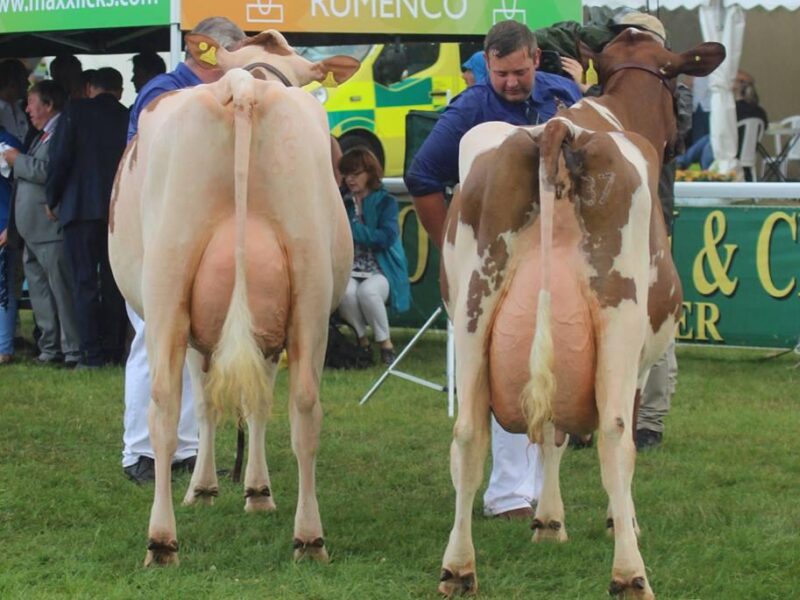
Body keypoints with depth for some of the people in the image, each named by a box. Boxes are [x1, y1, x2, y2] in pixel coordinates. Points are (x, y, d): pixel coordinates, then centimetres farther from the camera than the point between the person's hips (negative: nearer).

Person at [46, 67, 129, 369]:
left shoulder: (75, 111, -1)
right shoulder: (129, 118, 6)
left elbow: (60, 159, -5)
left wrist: (52, 199, 6)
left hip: (80, 208, -3)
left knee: (85, 282, -2)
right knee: (114, 282, 8)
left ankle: (93, 352, -9)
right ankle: (114, 351, 6)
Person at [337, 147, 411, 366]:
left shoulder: (385, 202, 3)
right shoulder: (343, 203, 13)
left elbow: (387, 237, -13)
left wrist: (352, 229, -17)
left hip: (381, 271, -2)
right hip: (351, 271, 2)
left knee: (367, 291, -36)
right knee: (346, 292, -34)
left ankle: (385, 343, -16)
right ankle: (361, 341, -11)